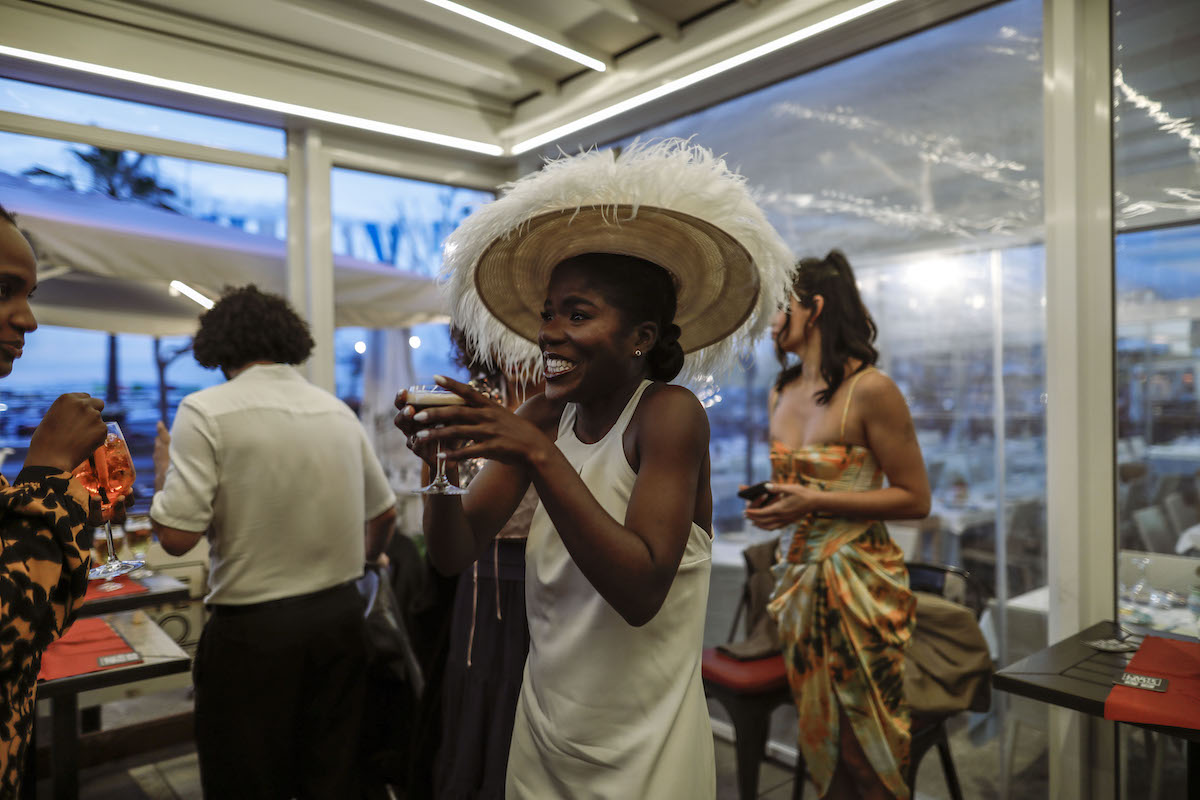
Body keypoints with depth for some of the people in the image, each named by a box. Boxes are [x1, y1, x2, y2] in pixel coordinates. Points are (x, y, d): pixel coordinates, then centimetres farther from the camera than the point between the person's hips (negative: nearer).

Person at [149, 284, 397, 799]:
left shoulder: (206, 411, -11)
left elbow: (176, 535, -16)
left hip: (252, 628, -4)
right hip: (339, 615, 5)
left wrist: (164, 470, 4)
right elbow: (384, 512, 13)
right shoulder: (338, 410, 4)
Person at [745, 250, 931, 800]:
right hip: (798, 576, 6)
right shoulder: (781, 394, 10)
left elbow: (915, 499, -10)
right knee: (816, 736, 13)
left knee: (862, 745, 4)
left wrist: (816, 502, -18)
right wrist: (769, 502, 1)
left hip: (858, 583, -6)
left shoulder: (870, 389, -11)